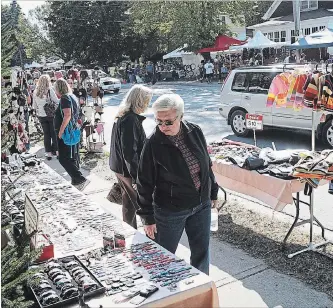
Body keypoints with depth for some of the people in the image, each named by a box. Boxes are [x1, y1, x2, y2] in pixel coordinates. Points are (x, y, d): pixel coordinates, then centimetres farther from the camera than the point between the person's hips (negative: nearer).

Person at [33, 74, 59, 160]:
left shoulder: (35, 92, -1)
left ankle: (48, 153, 13)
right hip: (51, 114, -4)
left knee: (46, 134, 12)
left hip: (41, 115, 4)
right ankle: (55, 150, 15)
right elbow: (56, 101, -11)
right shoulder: (50, 90, -15)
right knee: (54, 133, 10)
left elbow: (34, 105, 7)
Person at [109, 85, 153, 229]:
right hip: (128, 169, -10)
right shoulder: (130, 120, -23)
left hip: (120, 167, 10)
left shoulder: (123, 116, 10)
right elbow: (129, 151, -26)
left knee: (129, 203, 21)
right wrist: (137, 177, -23)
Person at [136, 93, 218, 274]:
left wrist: (213, 193, 14)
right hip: (170, 210, -4)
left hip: (201, 205, 4)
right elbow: (145, 183, -12)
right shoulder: (153, 144, -18)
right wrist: (148, 217, -10)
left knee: (201, 252, 16)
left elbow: (207, 165, 9)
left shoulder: (195, 132, -6)